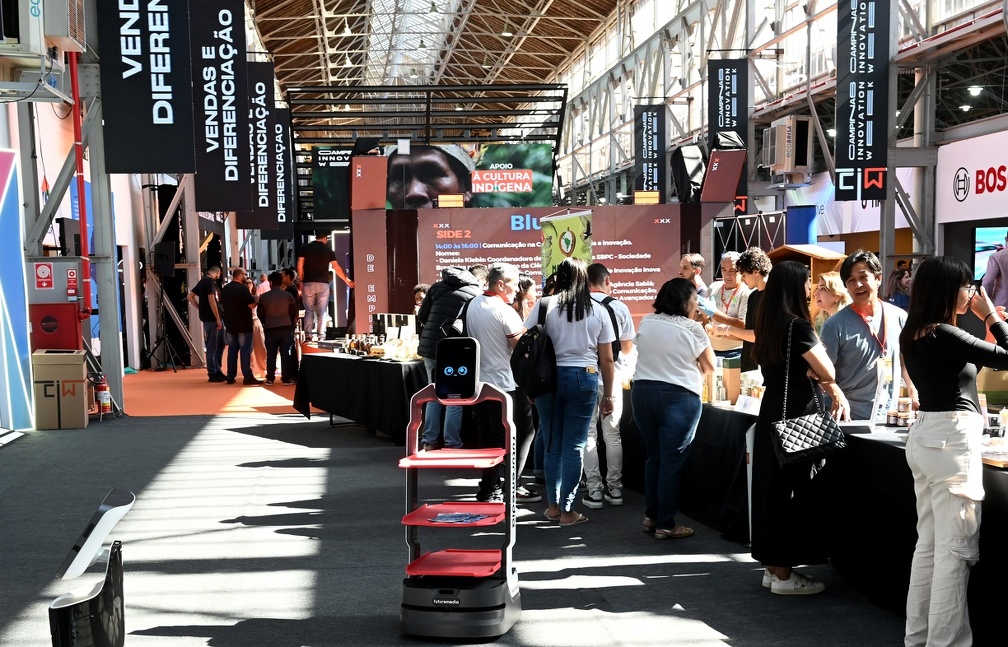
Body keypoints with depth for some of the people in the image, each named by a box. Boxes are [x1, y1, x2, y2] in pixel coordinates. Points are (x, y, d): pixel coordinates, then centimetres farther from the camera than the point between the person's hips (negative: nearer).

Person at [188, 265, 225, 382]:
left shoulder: (203, 281, 16)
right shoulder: (210, 281, -12)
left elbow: (190, 296, 20)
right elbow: (211, 300, -20)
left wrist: (200, 309, 12)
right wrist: (218, 319, -18)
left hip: (214, 318, 9)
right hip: (212, 319, -9)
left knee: (220, 344, 16)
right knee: (212, 347, -2)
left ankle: (217, 370, 23)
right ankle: (212, 374, 3)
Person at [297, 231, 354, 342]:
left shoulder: (306, 248, 4)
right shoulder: (328, 250, 5)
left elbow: (299, 266, -1)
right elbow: (337, 268, 8)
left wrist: (301, 281, 9)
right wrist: (347, 280, 19)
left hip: (308, 283, 1)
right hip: (323, 283, 0)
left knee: (309, 310, 6)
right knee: (322, 311, 3)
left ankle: (308, 334, -2)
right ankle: (320, 335, -2)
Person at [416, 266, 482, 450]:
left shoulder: (437, 286, 11)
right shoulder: (476, 293, -2)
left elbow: (421, 316, 12)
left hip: (429, 347, 5)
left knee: (434, 396, 15)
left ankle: (429, 442, 17)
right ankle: (452, 445, 2)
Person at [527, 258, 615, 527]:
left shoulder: (544, 306, 0)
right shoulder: (598, 311, 3)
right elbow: (606, 358, 4)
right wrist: (608, 394, 12)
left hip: (548, 377, 1)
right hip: (584, 378, 0)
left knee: (552, 444, 11)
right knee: (574, 446, 3)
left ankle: (553, 505, 20)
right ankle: (567, 510, 6)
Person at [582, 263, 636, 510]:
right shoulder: (619, 308, -2)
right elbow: (628, 348, 5)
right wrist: (626, 372, 24)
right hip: (612, 375, 1)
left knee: (588, 434, 6)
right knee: (612, 434, 11)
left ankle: (594, 491, 7)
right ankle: (614, 489, 16)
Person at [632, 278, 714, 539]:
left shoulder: (646, 323, 7)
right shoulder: (692, 328, -7)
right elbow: (710, 367, 2)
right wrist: (693, 374, 21)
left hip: (642, 391, 5)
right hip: (678, 397, -5)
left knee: (653, 456, 16)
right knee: (672, 461, 1)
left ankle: (651, 517, 23)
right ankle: (665, 524, 5)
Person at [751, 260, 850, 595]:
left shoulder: (769, 324, 10)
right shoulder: (797, 326, -17)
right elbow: (827, 373, -15)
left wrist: (835, 391, 11)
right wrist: (825, 365, 1)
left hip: (771, 413, 9)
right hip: (793, 417, -9)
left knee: (773, 488, 13)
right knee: (793, 491, -1)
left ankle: (773, 567, 22)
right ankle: (783, 574, 6)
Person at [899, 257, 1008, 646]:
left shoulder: (914, 335, 11)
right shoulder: (944, 336, -17)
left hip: (925, 436, 10)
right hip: (952, 441, -9)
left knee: (929, 544, 14)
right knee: (955, 550, -3)